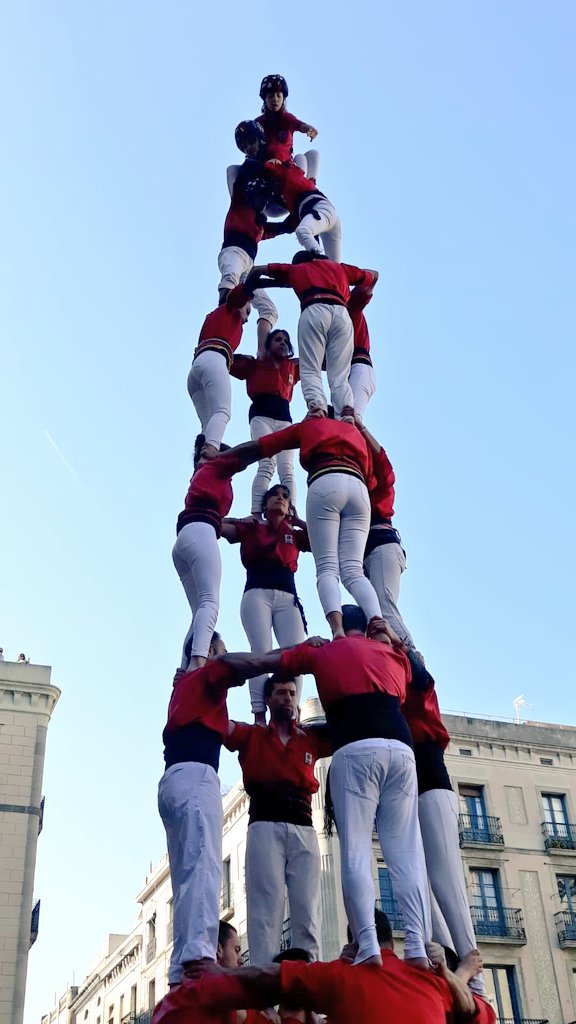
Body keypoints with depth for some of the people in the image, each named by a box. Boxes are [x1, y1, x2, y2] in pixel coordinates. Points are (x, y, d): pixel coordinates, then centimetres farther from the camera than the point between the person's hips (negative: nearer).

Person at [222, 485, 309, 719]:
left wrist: (296, 520, 18)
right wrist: (246, 520, 17)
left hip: (287, 597, 3)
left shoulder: (295, 535, 22)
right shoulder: (251, 529, 15)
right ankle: (259, 717, -26)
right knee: (261, 651, -20)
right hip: (257, 594, -2)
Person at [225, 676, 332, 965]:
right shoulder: (251, 736, 14)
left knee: (307, 912, -3)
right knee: (266, 908, -10)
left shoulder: (312, 739, 19)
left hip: (303, 829, 3)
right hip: (265, 827, -2)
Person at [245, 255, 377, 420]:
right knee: (339, 376, -1)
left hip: (314, 311, -2)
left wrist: (246, 290, 52)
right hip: (342, 312, 2)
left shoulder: (295, 269, 32)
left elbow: (256, 270, 36)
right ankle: (348, 414, -28)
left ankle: (317, 407, -34)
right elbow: (372, 276, 47)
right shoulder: (339, 267, 37)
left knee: (310, 372, -5)